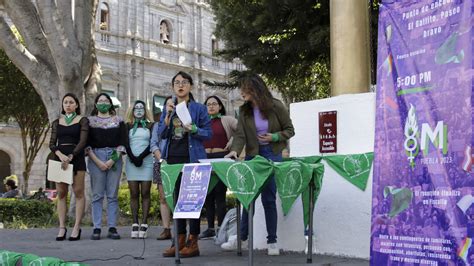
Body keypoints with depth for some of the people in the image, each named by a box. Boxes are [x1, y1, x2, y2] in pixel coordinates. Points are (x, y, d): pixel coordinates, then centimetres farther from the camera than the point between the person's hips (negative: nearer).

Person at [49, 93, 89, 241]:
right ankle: (62, 228, 2)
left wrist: (70, 157, -18)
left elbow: (82, 141, -6)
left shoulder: (82, 121, 4)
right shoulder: (57, 122, 14)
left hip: (76, 158, -3)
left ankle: (76, 228, -4)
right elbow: (52, 143, 7)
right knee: (61, 194, 1)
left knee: (78, 192, -5)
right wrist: (60, 154, -14)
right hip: (59, 158, 3)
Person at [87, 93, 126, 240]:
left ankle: (112, 228, 1)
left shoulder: (118, 120, 11)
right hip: (96, 157, -1)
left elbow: (122, 142, 3)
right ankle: (96, 229, -1)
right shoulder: (90, 121, 9)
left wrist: (113, 160, -9)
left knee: (112, 195, 0)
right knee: (97, 195, -2)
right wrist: (97, 161, -10)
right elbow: (87, 144, 2)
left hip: (114, 158, 1)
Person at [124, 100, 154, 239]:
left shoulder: (150, 126, 10)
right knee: (134, 194, -2)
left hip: (146, 161, -1)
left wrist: (141, 157, -11)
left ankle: (144, 224, -7)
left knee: (145, 193, -5)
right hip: (131, 161, 1)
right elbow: (126, 143, 3)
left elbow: (152, 144, 0)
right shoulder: (128, 126, 14)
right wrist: (133, 157, -11)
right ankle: (135, 224, -3)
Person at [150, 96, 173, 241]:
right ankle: (166, 229, 2)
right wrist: (161, 158, -7)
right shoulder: (158, 124, 17)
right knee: (163, 197, 1)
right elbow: (153, 144, 9)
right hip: (162, 164, 3)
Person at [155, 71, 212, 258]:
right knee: (177, 197, 7)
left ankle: (193, 241, -1)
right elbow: (161, 134, 7)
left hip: (192, 157, -5)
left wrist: (193, 129, -19)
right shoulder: (169, 109, 13)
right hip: (173, 157, 5)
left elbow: (209, 133, -2)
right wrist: (168, 116, -7)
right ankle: (180, 239, 13)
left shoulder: (199, 108, 1)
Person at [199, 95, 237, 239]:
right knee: (207, 195, 6)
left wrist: (230, 145, -10)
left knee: (220, 193, -7)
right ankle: (210, 227, 13)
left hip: (221, 158, -5)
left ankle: (221, 228, -2)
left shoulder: (227, 120, 2)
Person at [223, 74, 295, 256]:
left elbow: (289, 130, -1)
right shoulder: (244, 111, 2)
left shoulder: (276, 107, -7)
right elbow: (240, 135, -8)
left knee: (268, 198, -3)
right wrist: (235, 150, -26)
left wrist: (275, 137, -19)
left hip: (272, 155, -4)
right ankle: (243, 238, 18)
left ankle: (272, 241, 8)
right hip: (252, 155, 4)